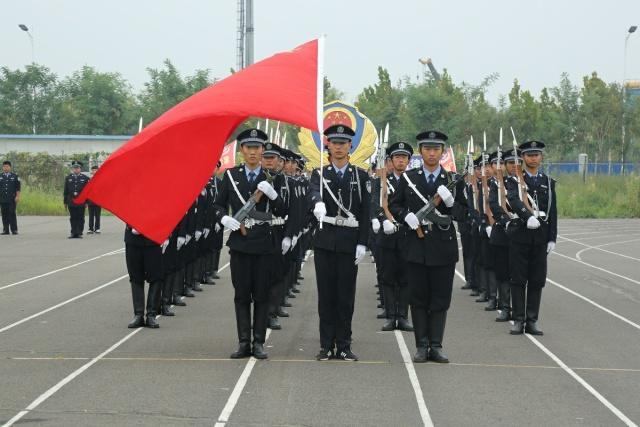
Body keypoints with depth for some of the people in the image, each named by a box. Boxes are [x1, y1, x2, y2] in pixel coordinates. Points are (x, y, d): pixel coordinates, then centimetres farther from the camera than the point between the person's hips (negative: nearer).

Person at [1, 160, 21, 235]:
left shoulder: (15, 176, 6)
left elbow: (18, 188, 4)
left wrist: (17, 196, -5)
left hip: (12, 200, -2)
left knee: (12, 214, -7)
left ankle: (14, 230, -3)